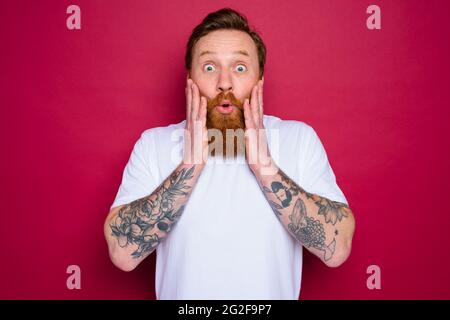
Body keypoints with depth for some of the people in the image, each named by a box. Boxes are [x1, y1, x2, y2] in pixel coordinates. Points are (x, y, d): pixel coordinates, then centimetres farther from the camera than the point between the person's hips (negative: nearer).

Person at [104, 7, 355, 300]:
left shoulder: (300, 138, -10)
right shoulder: (154, 144, -9)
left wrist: (264, 166, -24)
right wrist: (191, 164, -24)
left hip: (273, 292, 1)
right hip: (179, 291, 0)